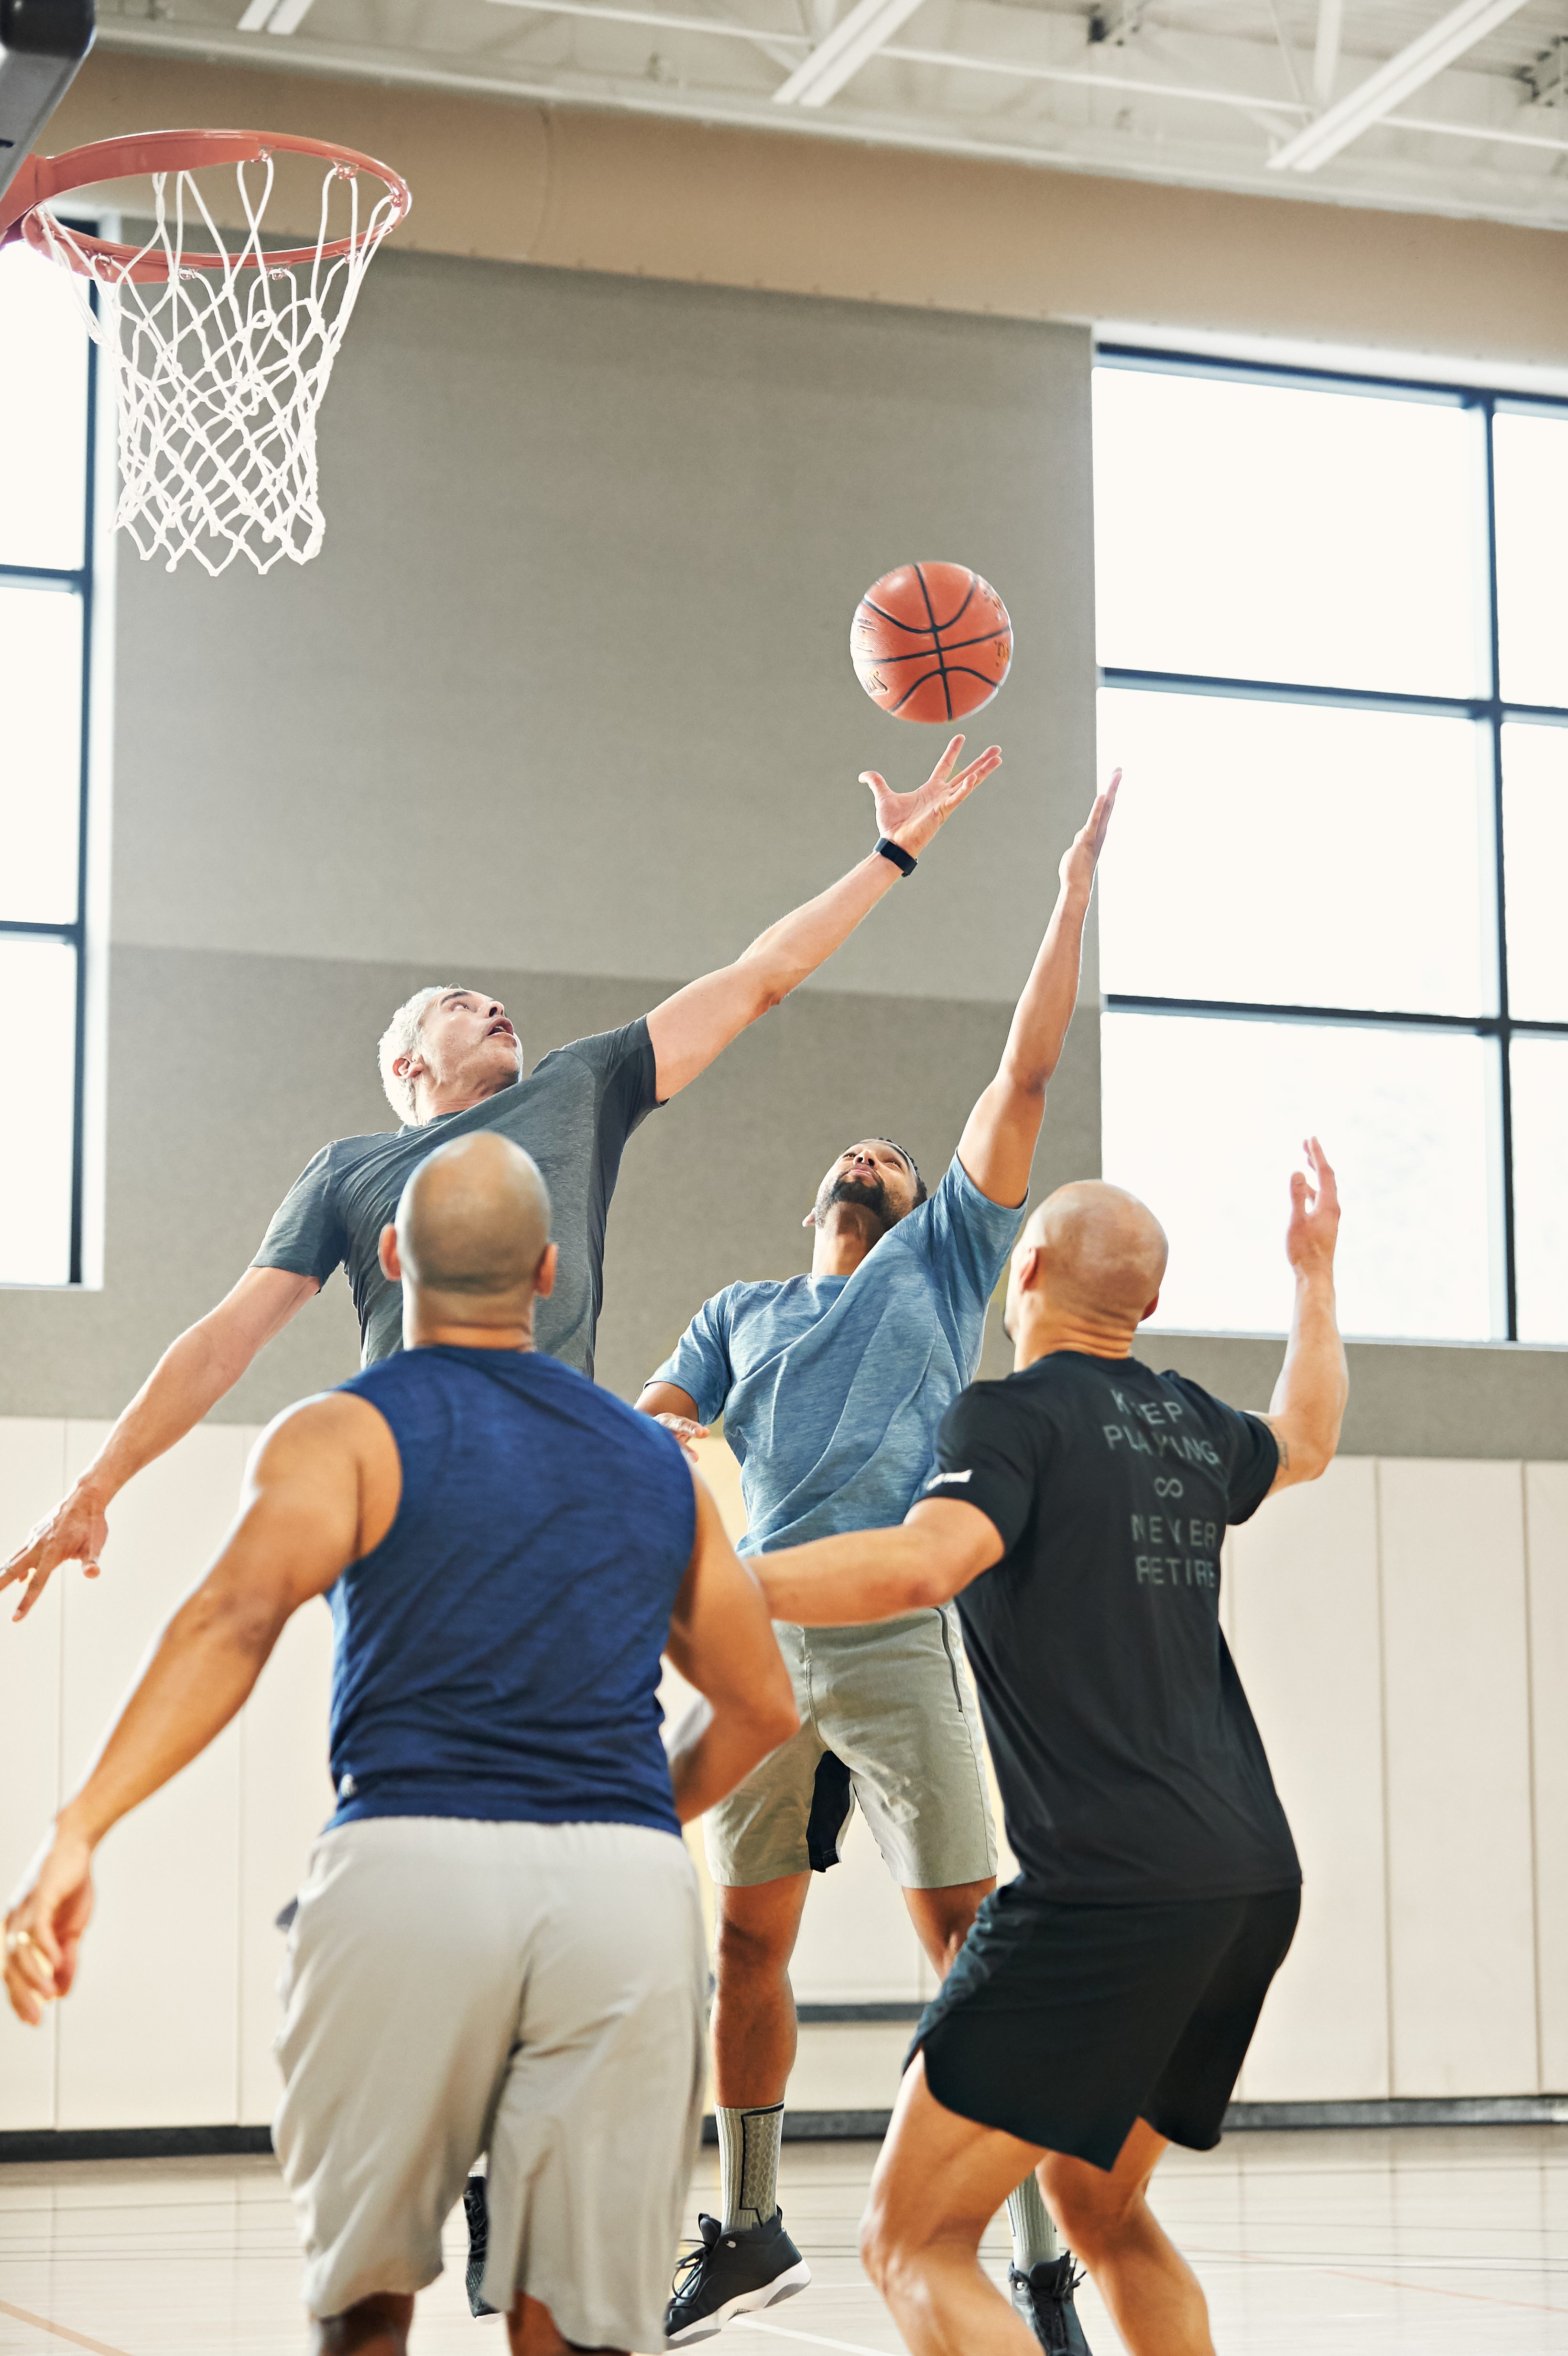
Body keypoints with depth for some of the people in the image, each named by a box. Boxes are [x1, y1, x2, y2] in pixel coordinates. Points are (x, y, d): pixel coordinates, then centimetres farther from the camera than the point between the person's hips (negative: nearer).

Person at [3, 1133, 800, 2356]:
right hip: (628, 1889, 2)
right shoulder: (656, 1460, 20)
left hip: (410, 1860, -2)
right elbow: (762, 1710, 25)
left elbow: (236, 1617, -13)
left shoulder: (343, 1433, 7)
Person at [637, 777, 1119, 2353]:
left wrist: (1074, 896, 2)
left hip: (897, 1637, -4)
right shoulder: (739, 1316, 22)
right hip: (764, 1642, 4)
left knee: (965, 1941, -9)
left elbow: (1024, 1078, 6)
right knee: (747, 1937, 9)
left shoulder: (942, 1262, 13)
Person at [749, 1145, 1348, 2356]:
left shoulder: (1013, 1415, -6)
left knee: (915, 2240, -5)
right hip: (1252, 1884, 8)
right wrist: (1315, 1269, 51)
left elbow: (923, 1562, -26)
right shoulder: (1192, 1426, 16)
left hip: (1105, 1889, -8)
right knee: (1097, 2202, 25)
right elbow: (1305, 1439, 40)